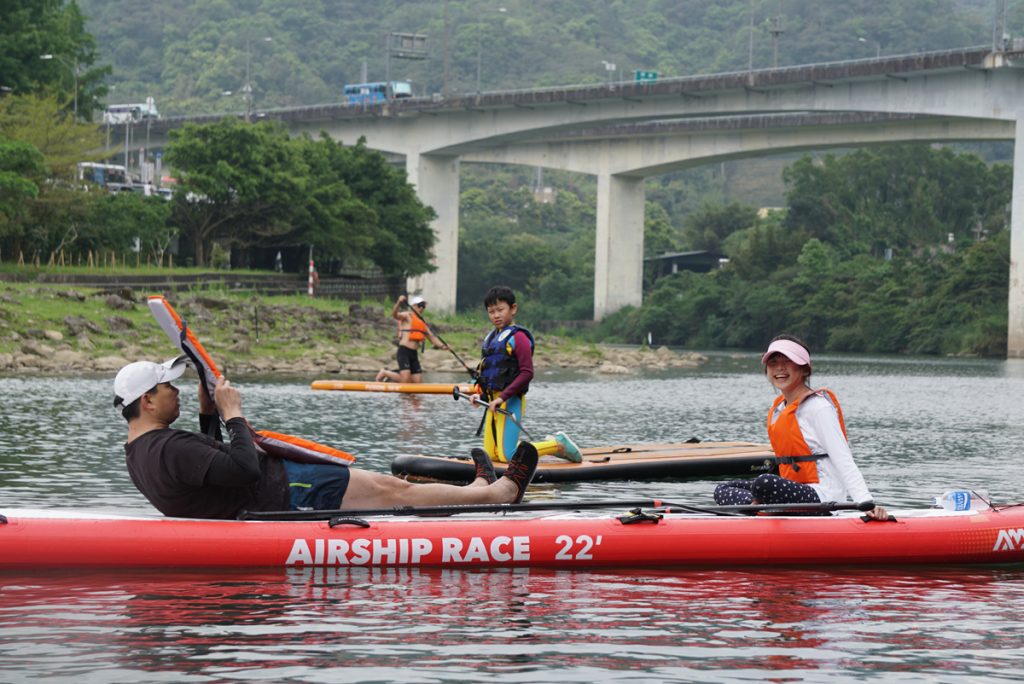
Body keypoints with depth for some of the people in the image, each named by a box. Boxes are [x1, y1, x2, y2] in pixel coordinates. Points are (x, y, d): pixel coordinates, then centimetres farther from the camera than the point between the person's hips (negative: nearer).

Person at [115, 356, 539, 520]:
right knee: (393, 491, 0)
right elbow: (245, 470, -31)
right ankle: (500, 491, 14)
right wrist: (231, 413, -21)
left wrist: (207, 414, 12)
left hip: (278, 487, 11)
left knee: (388, 486, 18)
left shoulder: (139, 454, 7)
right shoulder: (169, 451, -28)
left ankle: (480, 489, 30)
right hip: (285, 494, -11)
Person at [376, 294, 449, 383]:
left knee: (417, 381, 1)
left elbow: (432, 337, 18)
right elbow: (395, 315, -22)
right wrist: (399, 302, -41)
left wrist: (442, 345, 0)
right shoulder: (407, 316, -2)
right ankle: (384, 372, 9)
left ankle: (391, 375, 23)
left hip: (414, 353, 8)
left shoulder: (422, 323, 20)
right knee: (405, 379, -19)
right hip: (404, 351, -8)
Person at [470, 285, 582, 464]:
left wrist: (503, 397, -23)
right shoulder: (491, 337, 16)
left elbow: (527, 373, -19)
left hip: (510, 401, -9)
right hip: (494, 400, 9)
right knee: (491, 455, 9)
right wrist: (482, 395, 9)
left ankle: (558, 445, 0)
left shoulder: (518, 337, -11)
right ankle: (550, 444, 19)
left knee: (507, 455, -15)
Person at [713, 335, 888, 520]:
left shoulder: (818, 407, -11)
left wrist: (866, 503, -31)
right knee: (723, 490, 4)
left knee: (763, 484, -35)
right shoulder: (778, 408, 16)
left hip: (822, 498, -9)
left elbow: (844, 461, -19)